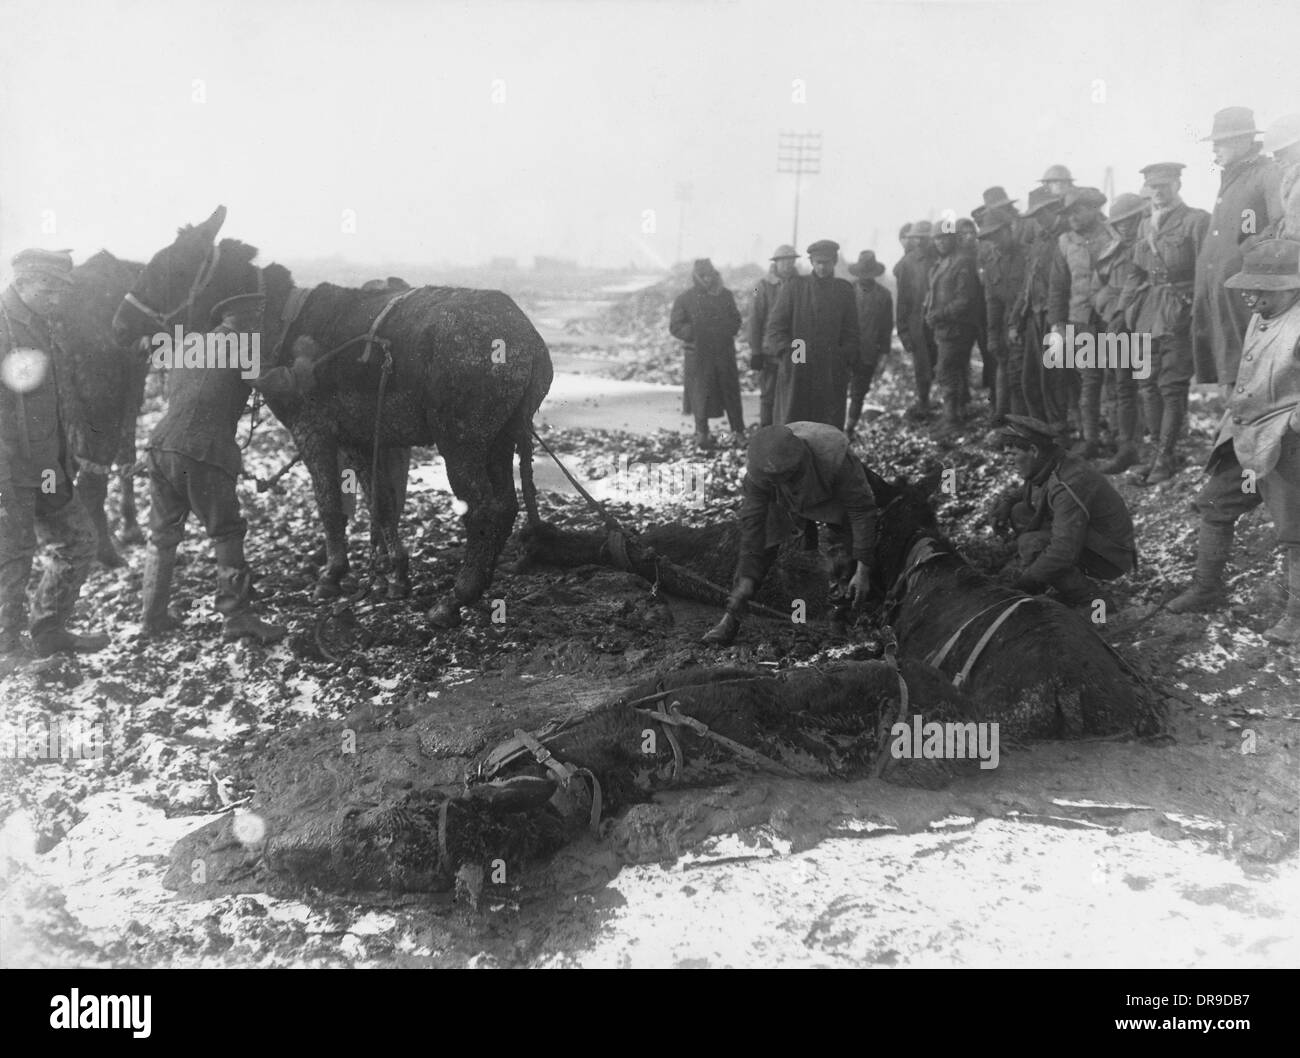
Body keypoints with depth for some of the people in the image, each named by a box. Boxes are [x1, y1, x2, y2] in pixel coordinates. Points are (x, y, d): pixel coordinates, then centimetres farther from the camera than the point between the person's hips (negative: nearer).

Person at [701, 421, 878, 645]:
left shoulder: (834, 459, -44)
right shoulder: (758, 471, -37)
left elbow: (862, 509, -34)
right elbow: (751, 522, -26)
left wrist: (863, 570, -33)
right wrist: (746, 577, -24)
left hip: (834, 498, -2)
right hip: (785, 502, 2)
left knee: (843, 559, -16)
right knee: (760, 542, -10)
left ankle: (840, 621, 6)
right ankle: (732, 616, 2)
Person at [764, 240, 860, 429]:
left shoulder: (845, 290, 10)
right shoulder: (794, 287, 6)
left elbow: (850, 331, 12)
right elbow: (776, 324, 5)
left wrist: (845, 358, 1)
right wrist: (785, 352, -7)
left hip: (832, 371, 1)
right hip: (796, 370, -1)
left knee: (831, 427, 1)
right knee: (790, 423, 0)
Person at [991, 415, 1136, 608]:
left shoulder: (1068, 486, -31)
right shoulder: (1051, 468, -3)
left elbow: (1063, 552, -36)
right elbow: (1025, 491, 20)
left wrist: (1027, 581, -24)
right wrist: (1005, 504, -2)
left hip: (1108, 561, -9)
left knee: (1031, 544, -26)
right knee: (1020, 513, -1)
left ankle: (1086, 597, -10)